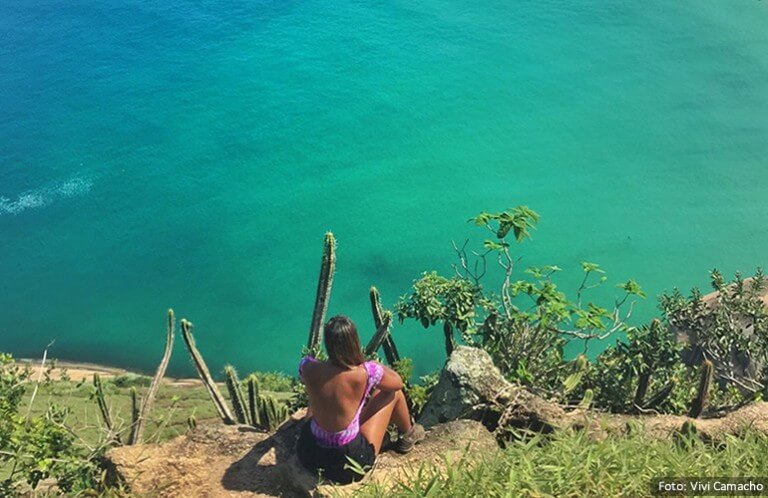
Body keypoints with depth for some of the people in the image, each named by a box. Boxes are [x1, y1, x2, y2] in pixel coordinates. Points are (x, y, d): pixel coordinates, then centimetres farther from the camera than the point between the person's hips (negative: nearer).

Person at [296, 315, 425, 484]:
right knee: (394, 392, 10)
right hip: (350, 462, -3)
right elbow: (398, 382, -3)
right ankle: (407, 435, 39)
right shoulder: (366, 373, -26)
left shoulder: (308, 367, -17)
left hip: (308, 454, 4)